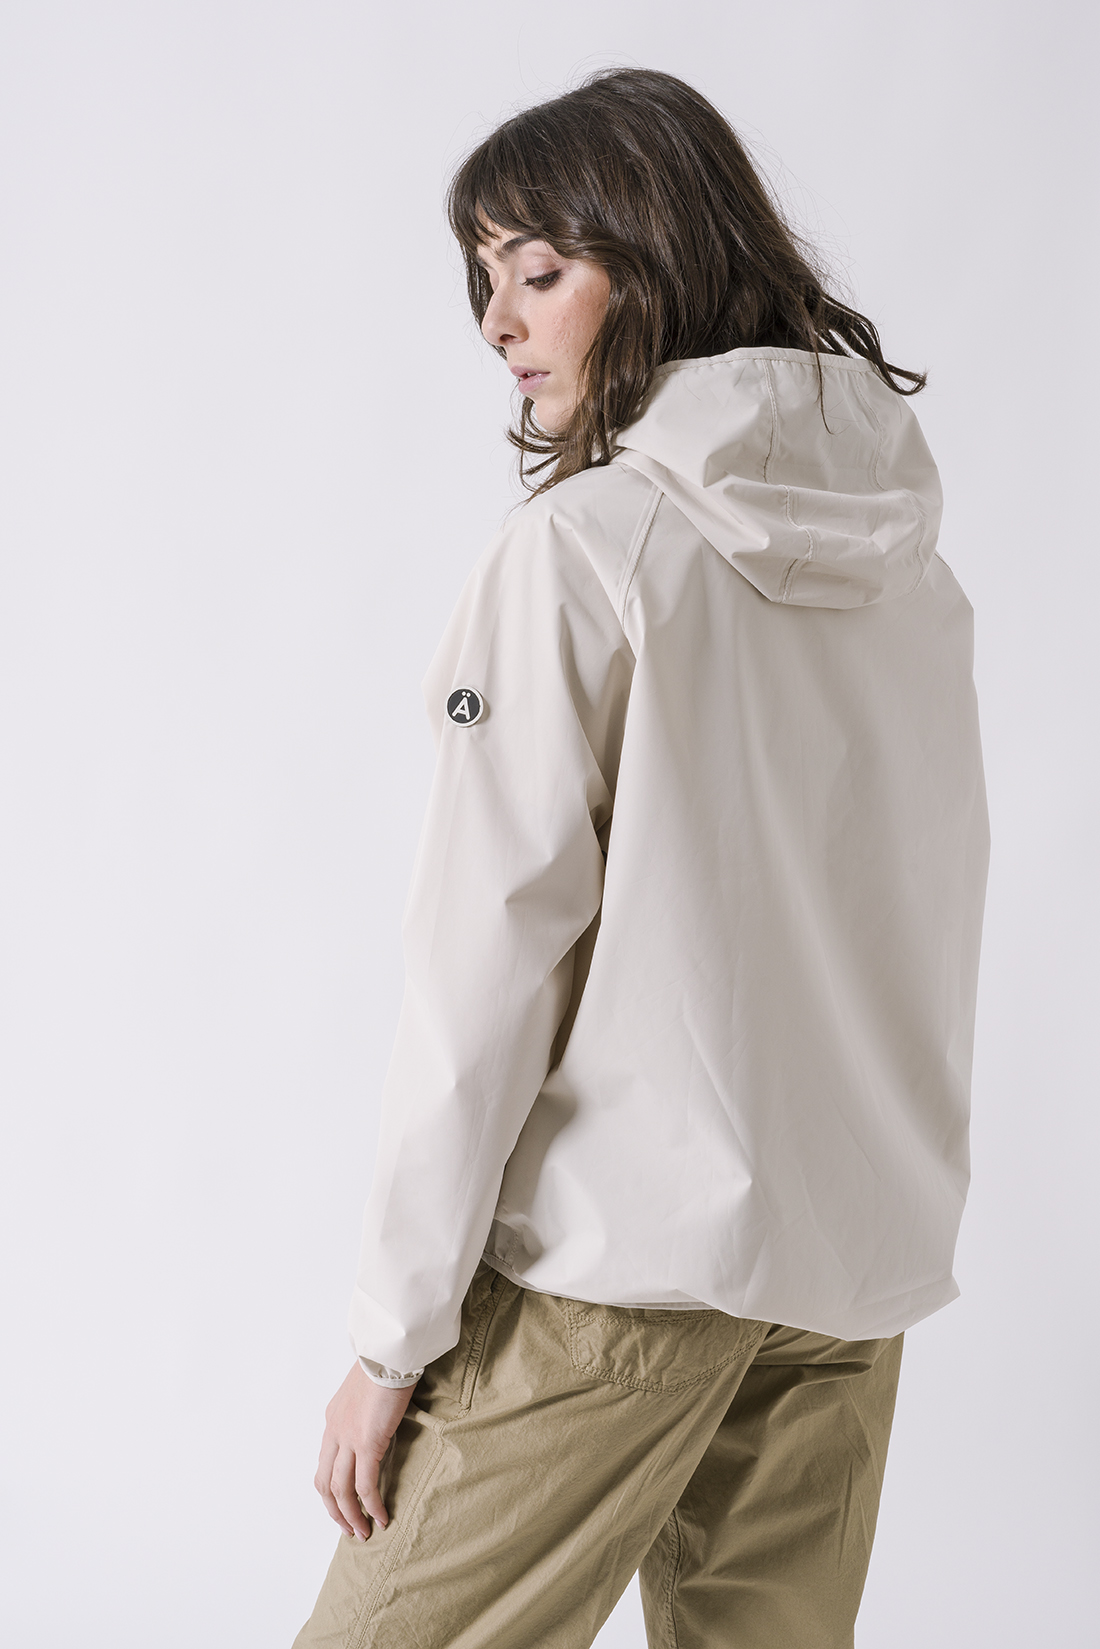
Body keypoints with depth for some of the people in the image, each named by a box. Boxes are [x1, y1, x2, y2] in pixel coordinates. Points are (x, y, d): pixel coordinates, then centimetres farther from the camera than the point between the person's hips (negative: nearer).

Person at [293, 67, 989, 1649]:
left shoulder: (585, 542, -10)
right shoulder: (906, 557, 10)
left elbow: (495, 950, -12)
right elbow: (918, 934, 14)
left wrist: (396, 1332, -8)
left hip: (618, 1254, -6)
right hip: (863, 1262, 7)